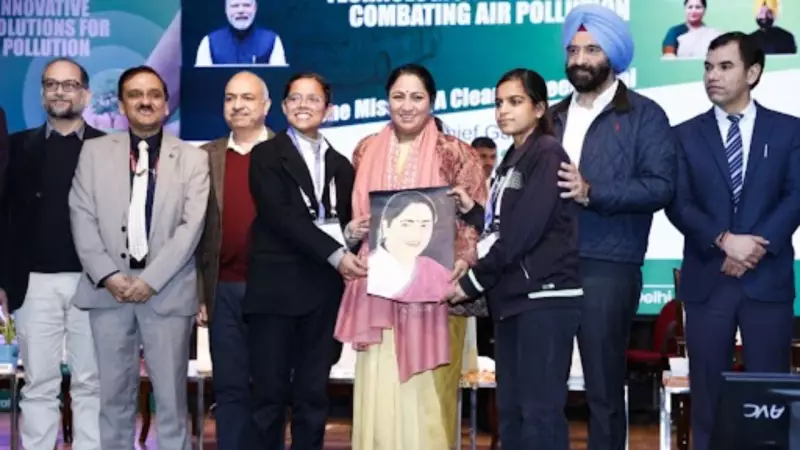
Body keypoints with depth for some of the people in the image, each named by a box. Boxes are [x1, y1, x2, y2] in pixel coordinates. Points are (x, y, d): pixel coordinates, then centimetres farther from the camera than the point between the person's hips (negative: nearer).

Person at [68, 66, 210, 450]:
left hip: (167, 291, -1)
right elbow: (82, 217, 3)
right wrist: (108, 276, -9)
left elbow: (192, 226, -3)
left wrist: (150, 279, -12)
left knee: (171, 397, 0)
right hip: (108, 289, 1)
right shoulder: (94, 151, 10)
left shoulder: (193, 158, 6)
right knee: (114, 394, 6)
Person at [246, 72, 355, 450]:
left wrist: (353, 247, -6)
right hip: (276, 286, -4)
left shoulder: (341, 165, 18)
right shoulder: (267, 154, 3)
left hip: (325, 290, 4)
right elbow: (280, 216, -10)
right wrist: (334, 254, -18)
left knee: (313, 394, 6)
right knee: (270, 392, -2)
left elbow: (345, 222, 17)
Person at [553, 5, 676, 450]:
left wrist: (593, 192, -19)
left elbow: (661, 185, -10)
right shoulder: (553, 118, 19)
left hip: (608, 266, -5)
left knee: (604, 388, 2)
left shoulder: (644, 115, 1)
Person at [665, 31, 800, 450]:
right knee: (708, 394, 5)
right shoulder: (685, 135, 8)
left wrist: (758, 245, -14)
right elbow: (678, 204, -2)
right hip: (707, 280, 1)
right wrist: (725, 241, -15)